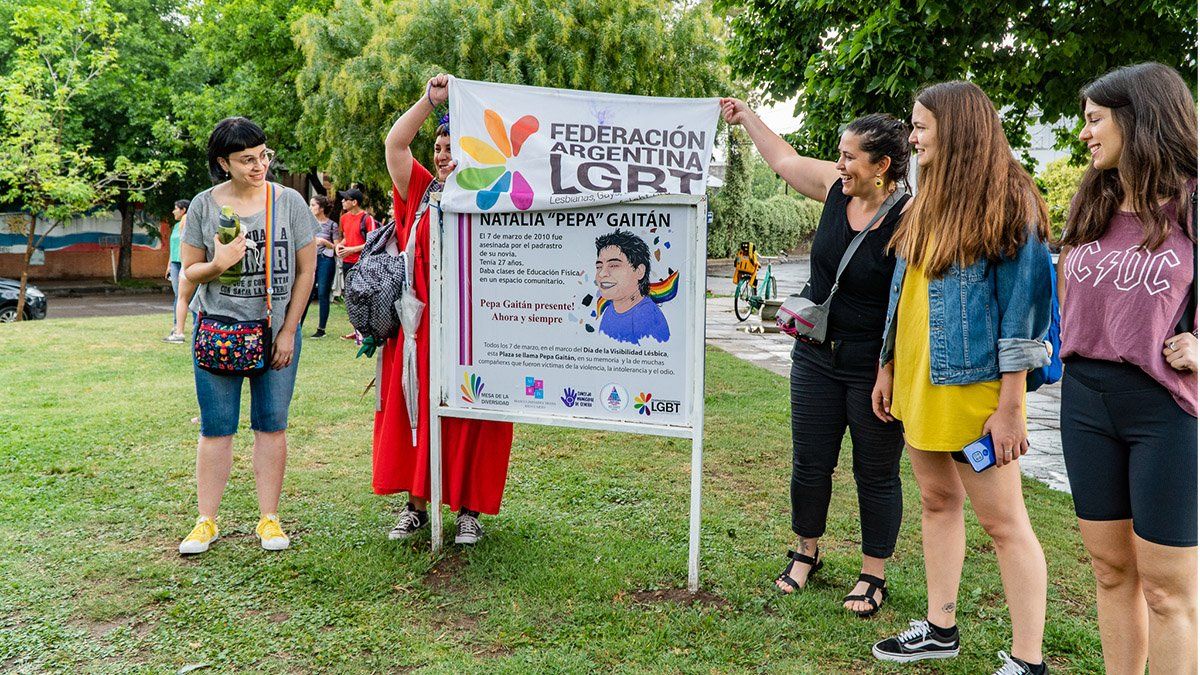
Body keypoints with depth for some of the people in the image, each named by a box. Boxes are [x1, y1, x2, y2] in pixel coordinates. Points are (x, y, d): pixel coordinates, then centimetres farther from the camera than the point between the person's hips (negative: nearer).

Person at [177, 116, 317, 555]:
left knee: (272, 425, 4)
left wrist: (288, 330, -3)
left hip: (276, 329, 0)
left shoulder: (289, 201, 0)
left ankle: (269, 519, 13)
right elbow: (190, 270, 7)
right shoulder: (204, 206, 1)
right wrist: (217, 264, -17)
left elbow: (306, 269, 2)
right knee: (216, 427, 3)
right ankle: (207, 522, 13)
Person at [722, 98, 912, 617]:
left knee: (876, 474, 9)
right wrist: (746, 117, 22)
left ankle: (873, 577, 26)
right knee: (810, 463, 15)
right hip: (817, 357, 6)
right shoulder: (836, 187, 0)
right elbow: (784, 159, 18)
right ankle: (806, 555, 36)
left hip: (876, 370, -6)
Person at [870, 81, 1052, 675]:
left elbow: (1023, 305, -15)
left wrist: (1010, 406, -17)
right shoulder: (930, 201, 14)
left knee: (1002, 520, -1)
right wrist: (888, 367, 18)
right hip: (918, 380, 8)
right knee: (936, 502, 16)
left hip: (971, 385, -8)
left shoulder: (1007, 201, -11)